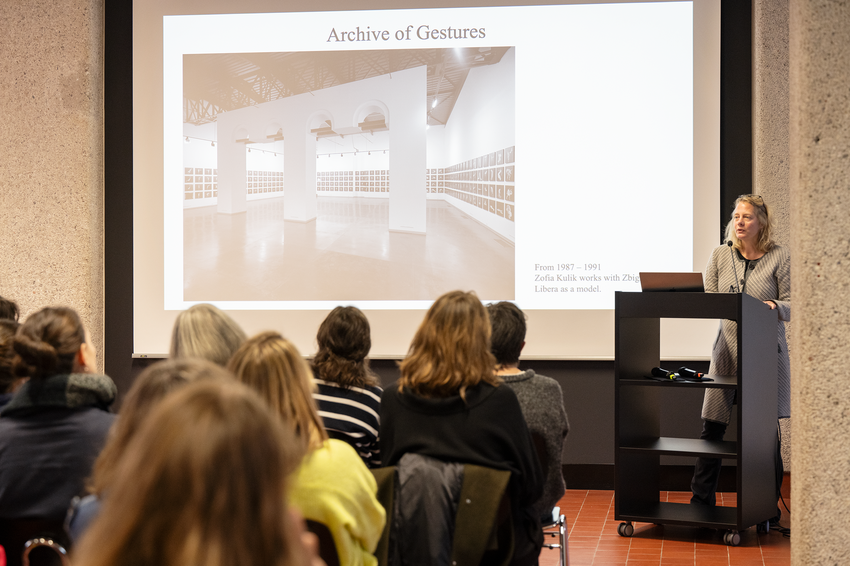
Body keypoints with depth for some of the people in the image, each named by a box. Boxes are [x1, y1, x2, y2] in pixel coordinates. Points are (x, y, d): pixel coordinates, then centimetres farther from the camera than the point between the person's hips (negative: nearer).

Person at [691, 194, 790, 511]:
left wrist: (775, 306, -22)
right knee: (711, 428, 1)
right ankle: (701, 502, 11)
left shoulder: (779, 258, -1)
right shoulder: (720, 255, 7)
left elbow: (792, 306, -2)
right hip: (727, 352, 3)